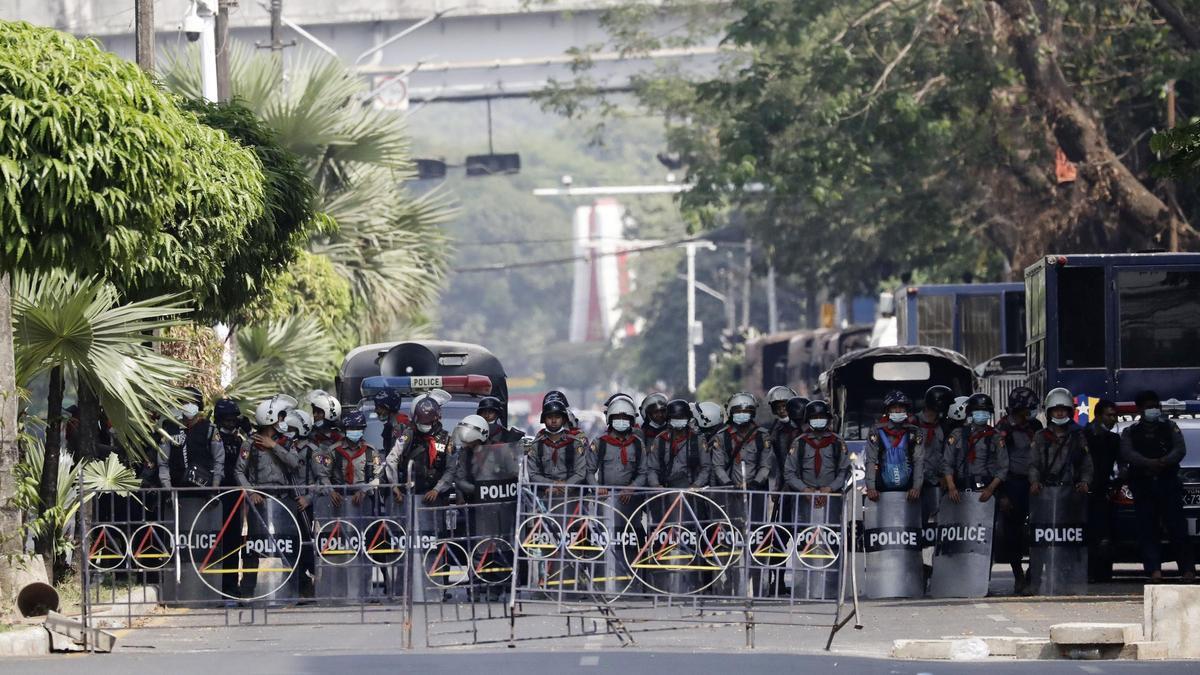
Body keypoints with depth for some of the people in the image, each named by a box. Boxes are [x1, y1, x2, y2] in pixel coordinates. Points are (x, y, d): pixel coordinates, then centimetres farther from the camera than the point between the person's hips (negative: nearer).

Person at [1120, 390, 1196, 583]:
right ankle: (1154, 570, -12)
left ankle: (1187, 569, -5)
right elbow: (1127, 453, -4)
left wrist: (1165, 461, -19)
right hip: (1142, 486, 1)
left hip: (1168, 482, -1)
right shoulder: (1130, 432, 14)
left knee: (1177, 527, -7)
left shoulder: (1170, 428, 16)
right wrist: (1150, 463, -20)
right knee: (1147, 531, -7)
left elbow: (1180, 449, 2)